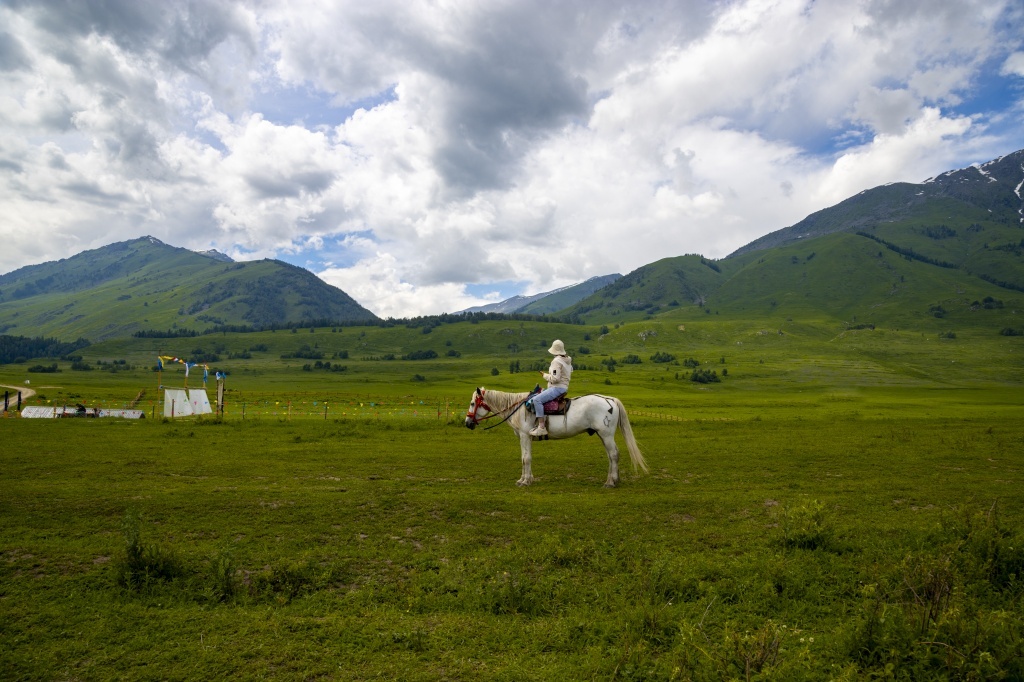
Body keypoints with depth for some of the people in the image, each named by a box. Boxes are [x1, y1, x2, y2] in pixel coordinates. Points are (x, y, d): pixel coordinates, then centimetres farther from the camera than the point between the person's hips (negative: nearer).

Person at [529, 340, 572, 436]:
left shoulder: (556, 361, -17)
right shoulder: (568, 360, 12)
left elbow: (555, 378, -25)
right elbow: (570, 373, 28)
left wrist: (545, 375, -7)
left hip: (557, 388, -11)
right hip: (564, 387, 11)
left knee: (537, 399, -23)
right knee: (540, 393, 24)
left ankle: (541, 427, -29)